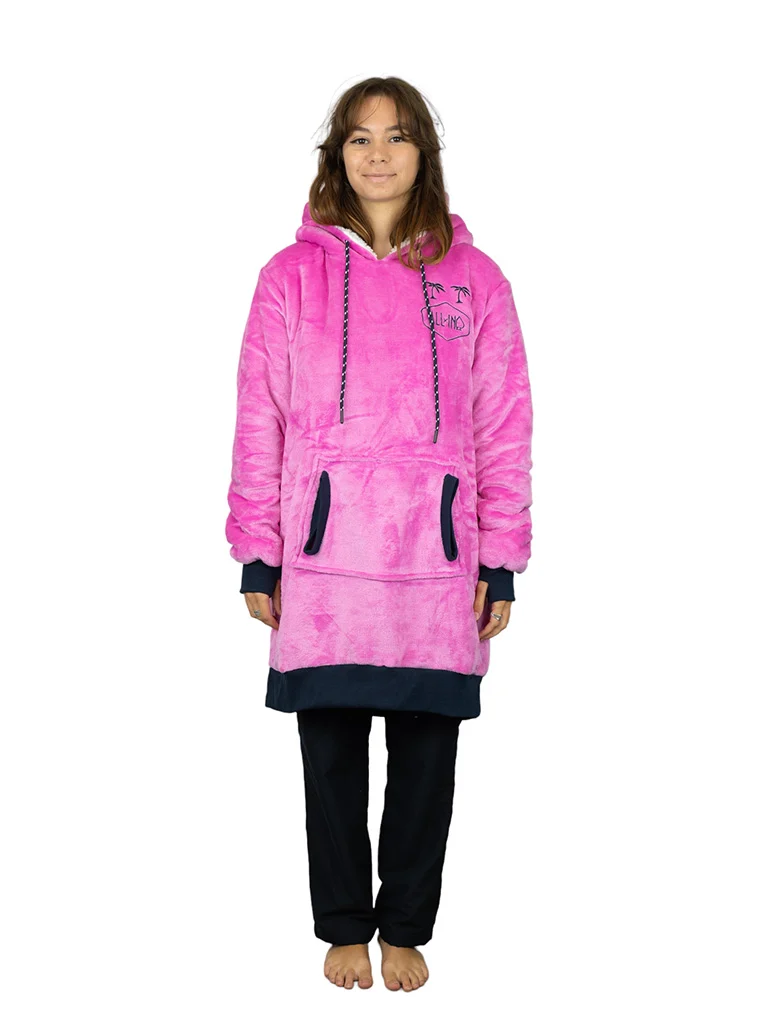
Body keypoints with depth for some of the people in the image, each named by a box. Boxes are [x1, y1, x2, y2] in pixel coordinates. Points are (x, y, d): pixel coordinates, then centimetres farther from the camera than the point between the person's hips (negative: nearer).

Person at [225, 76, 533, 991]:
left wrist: (500, 562, 2)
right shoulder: (294, 274, 4)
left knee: (426, 752, 9)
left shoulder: (473, 279, 6)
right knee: (332, 748, 9)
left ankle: (405, 928, 28)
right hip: (324, 553, 0)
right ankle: (343, 926, 28)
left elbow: (504, 428, 5)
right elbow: (259, 423, 3)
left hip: (437, 558, 1)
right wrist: (257, 556, 0)